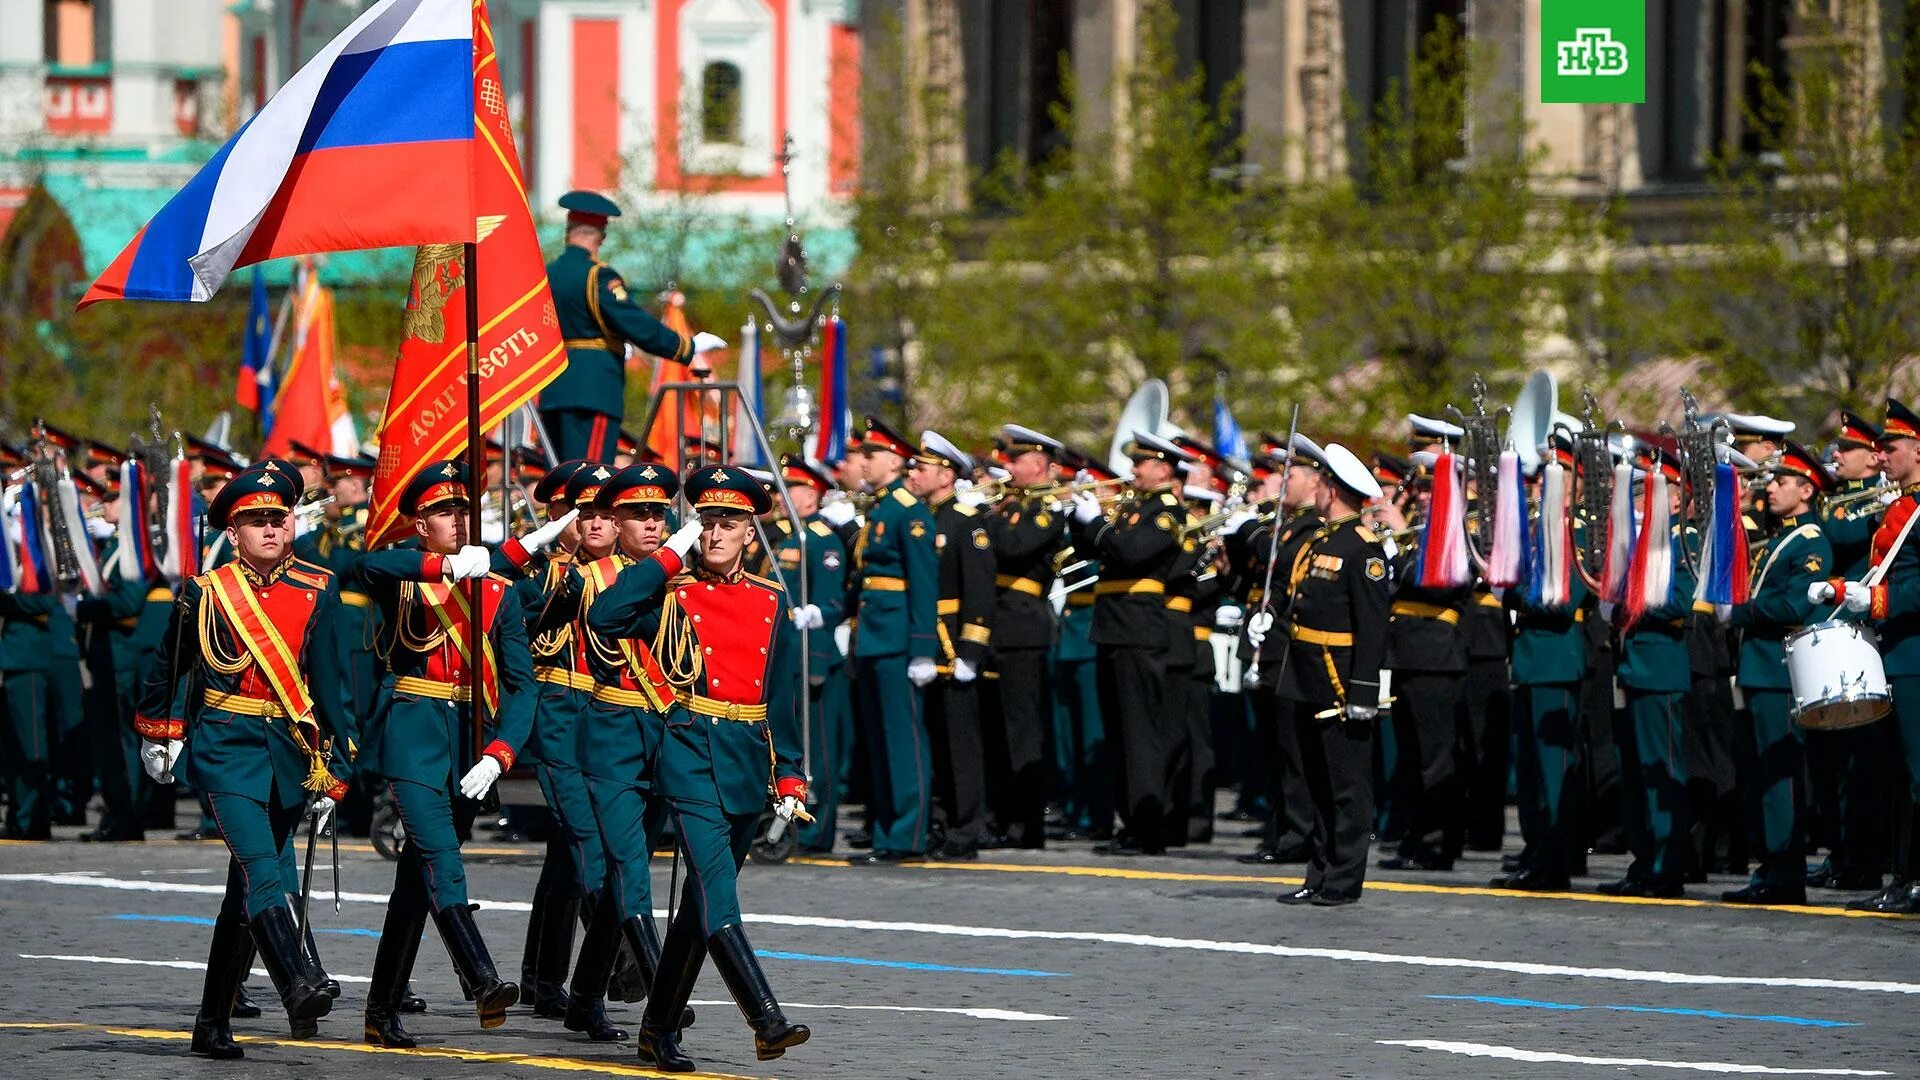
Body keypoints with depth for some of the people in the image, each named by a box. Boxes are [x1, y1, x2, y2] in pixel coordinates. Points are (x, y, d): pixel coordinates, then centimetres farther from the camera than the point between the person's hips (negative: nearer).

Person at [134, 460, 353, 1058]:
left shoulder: (317, 592, 3)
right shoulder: (206, 593, -1)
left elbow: (327, 681, 2)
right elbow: (169, 665, 15)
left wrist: (332, 772, -2)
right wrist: (158, 733, 23)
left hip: (292, 751, 3)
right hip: (226, 746, -3)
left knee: (247, 886, 8)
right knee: (262, 867, -22)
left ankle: (213, 1022, 16)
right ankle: (301, 984, -38)